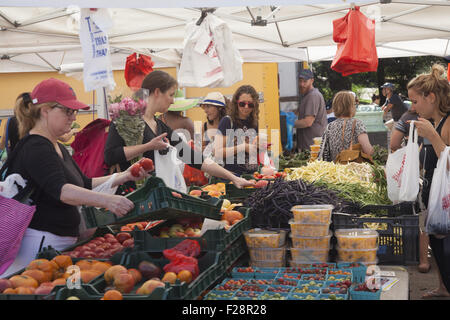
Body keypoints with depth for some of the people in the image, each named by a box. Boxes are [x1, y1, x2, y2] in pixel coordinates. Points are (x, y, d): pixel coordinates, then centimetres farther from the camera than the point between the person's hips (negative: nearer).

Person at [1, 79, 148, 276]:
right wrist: (107, 200, -41)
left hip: (62, 243, 9)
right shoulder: (34, 148, -14)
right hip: (40, 243, -9)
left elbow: (84, 185, 22)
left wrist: (125, 176, 12)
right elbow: (60, 190, -29)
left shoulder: (57, 147, 17)